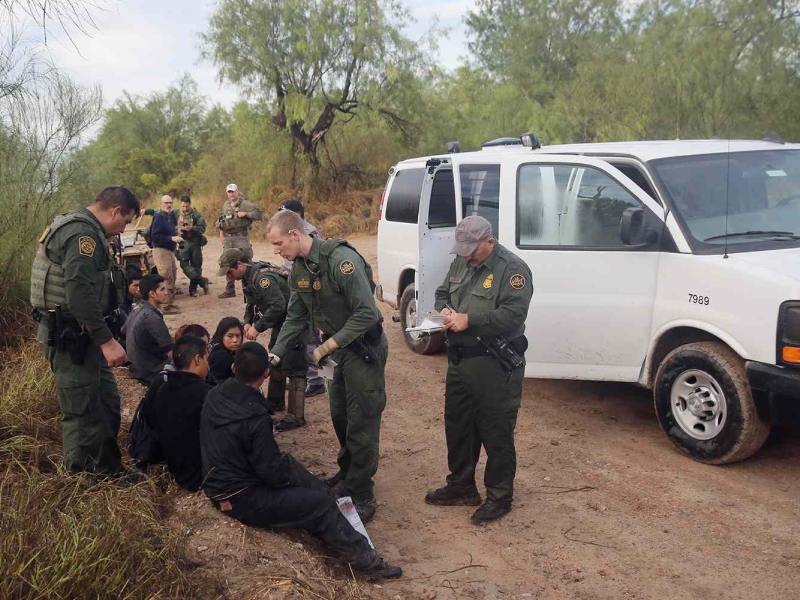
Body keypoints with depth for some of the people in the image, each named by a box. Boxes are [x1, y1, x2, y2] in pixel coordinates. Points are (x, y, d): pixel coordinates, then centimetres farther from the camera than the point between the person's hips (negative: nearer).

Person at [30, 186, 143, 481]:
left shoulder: (79, 228, 16)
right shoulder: (82, 233, -18)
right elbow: (79, 291, -28)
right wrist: (107, 340, -27)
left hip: (79, 334, 11)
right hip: (70, 336, -11)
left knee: (107, 402, 18)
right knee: (83, 412, -2)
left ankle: (108, 469, 30)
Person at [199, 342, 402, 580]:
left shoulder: (214, 395, -5)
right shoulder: (254, 417, -29)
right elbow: (273, 474, -21)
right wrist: (288, 465, 1)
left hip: (219, 482, 9)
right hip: (241, 499, -9)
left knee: (288, 464, 22)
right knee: (322, 504, -1)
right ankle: (364, 560, 15)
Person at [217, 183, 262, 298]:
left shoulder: (245, 204, -6)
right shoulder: (225, 205, 13)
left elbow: (258, 214, -12)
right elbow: (221, 220, 22)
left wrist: (245, 214, -22)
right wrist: (221, 234, 12)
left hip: (241, 237, -6)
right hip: (228, 238, 6)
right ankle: (230, 290, 17)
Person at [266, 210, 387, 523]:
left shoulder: (341, 260, -26)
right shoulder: (299, 269, 2)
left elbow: (367, 314, -28)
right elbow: (295, 318, 11)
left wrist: (328, 346, -23)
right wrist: (275, 355, 1)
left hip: (364, 348, -8)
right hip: (340, 348, 8)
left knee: (361, 424, -2)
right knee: (340, 416, 19)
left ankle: (362, 497, 9)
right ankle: (347, 476, 38)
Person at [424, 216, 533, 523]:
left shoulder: (512, 268, -15)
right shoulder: (461, 262, 11)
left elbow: (513, 314, -24)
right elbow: (443, 292, 20)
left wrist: (469, 320, -25)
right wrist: (445, 310, -4)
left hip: (495, 366, -8)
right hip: (459, 360, 9)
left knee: (496, 433, 2)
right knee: (457, 425, 19)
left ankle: (499, 496, 18)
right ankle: (460, 486, 36)